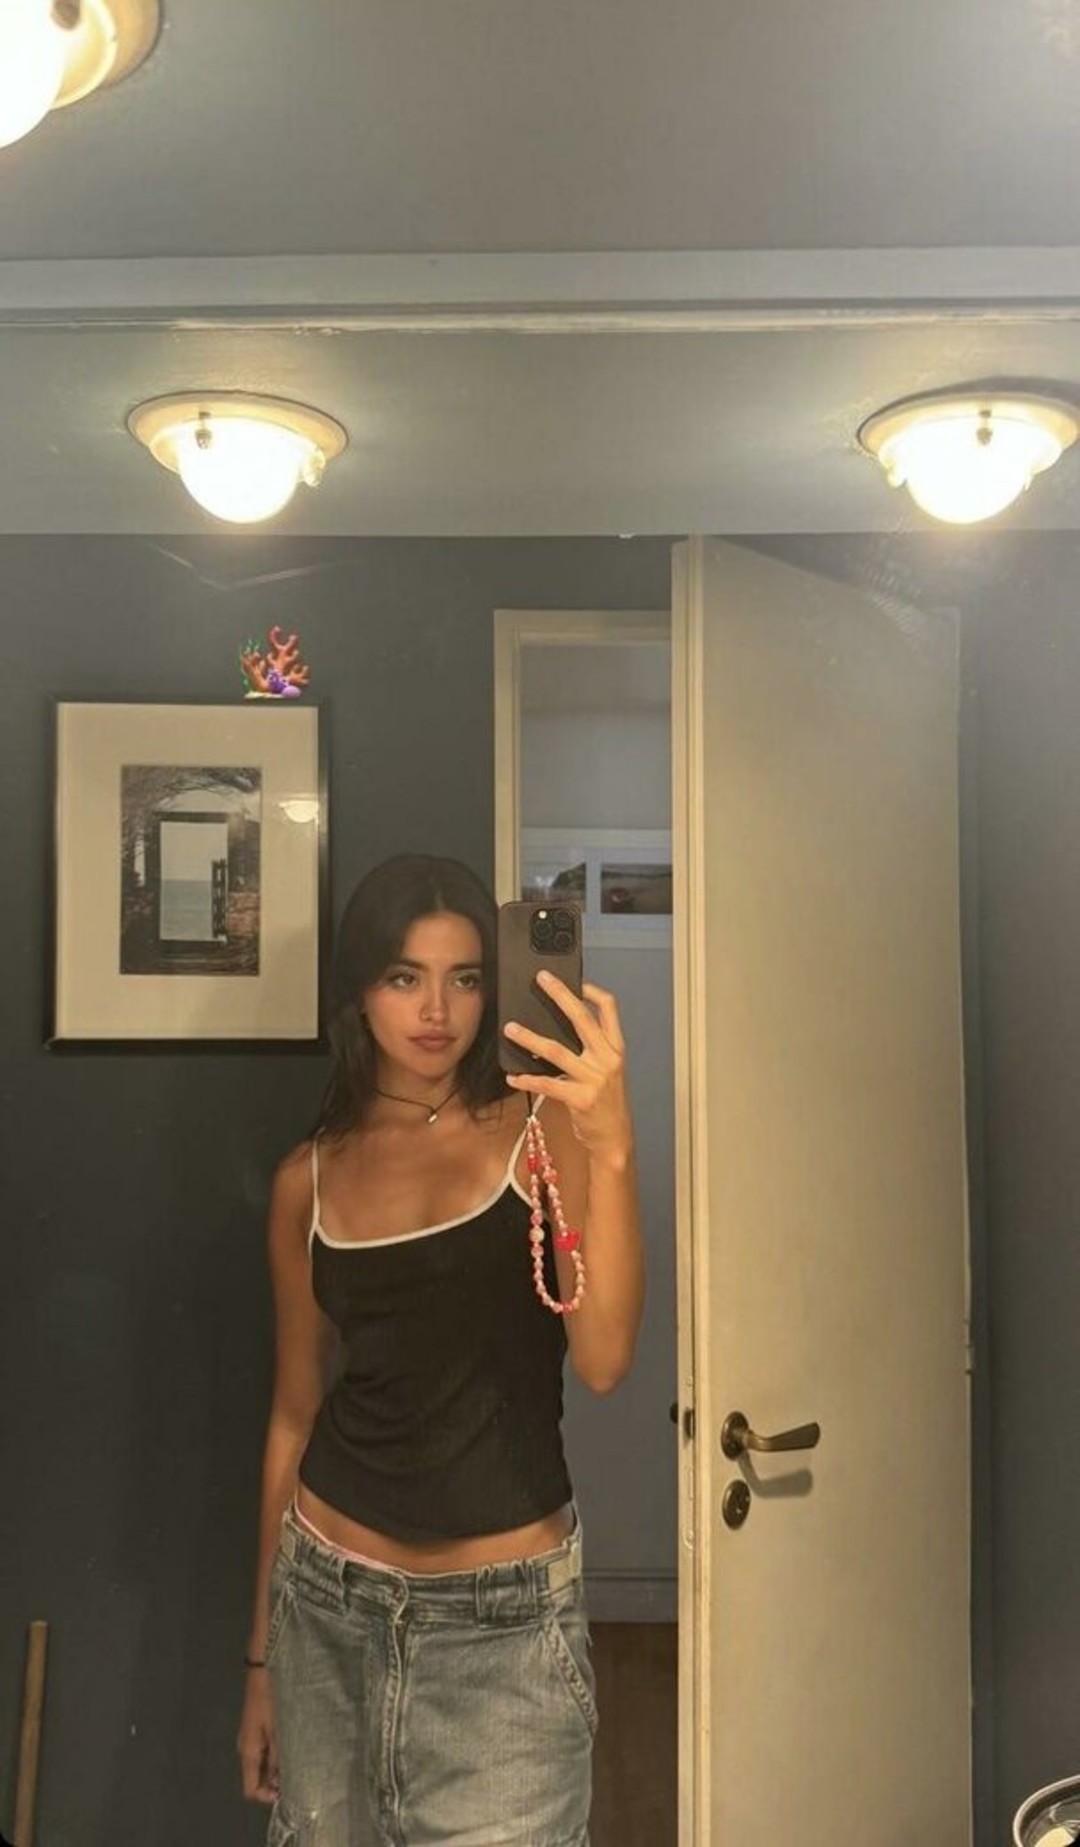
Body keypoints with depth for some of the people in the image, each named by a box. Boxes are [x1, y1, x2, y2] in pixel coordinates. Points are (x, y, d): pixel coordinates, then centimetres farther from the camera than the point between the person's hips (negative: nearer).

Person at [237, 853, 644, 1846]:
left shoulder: (542, 1128, -8)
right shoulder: (310, 1178, 1)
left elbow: (603, 1358, -20)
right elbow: (296, 1415, 9)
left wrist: (612, 1151, -35)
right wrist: (261, 1653, 14)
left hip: (507, 1615, -3)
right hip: (329, 1599, 3)